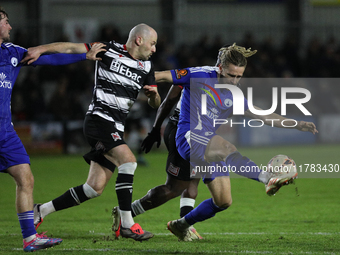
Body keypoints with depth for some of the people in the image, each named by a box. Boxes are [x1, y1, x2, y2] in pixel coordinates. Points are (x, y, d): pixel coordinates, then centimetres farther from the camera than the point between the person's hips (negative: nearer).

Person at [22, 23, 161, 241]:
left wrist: (154, 93, -4)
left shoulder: (146, 66, 14)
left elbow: (156, 104, 19)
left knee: (95, 188, 1)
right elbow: (72, 48, -3)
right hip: (99, 119, -7)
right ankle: (127, 224, -22)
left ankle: (41, 211, 14)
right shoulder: (109, 51, -3)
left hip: (116, 129, 7)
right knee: (128, 160, -26)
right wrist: (41, 49, -15)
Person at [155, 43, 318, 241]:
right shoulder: (199, 76, -5)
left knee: (223, 201, 1)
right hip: (189, 137, -7)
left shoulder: (233, 96, 12)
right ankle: (268, 178, -57)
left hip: (209, 147, 7)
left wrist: (297, 124, 12)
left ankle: (181, 225, 20)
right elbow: (163, 76, 0)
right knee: (228, 148, -35)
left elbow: (263, 116, 17)